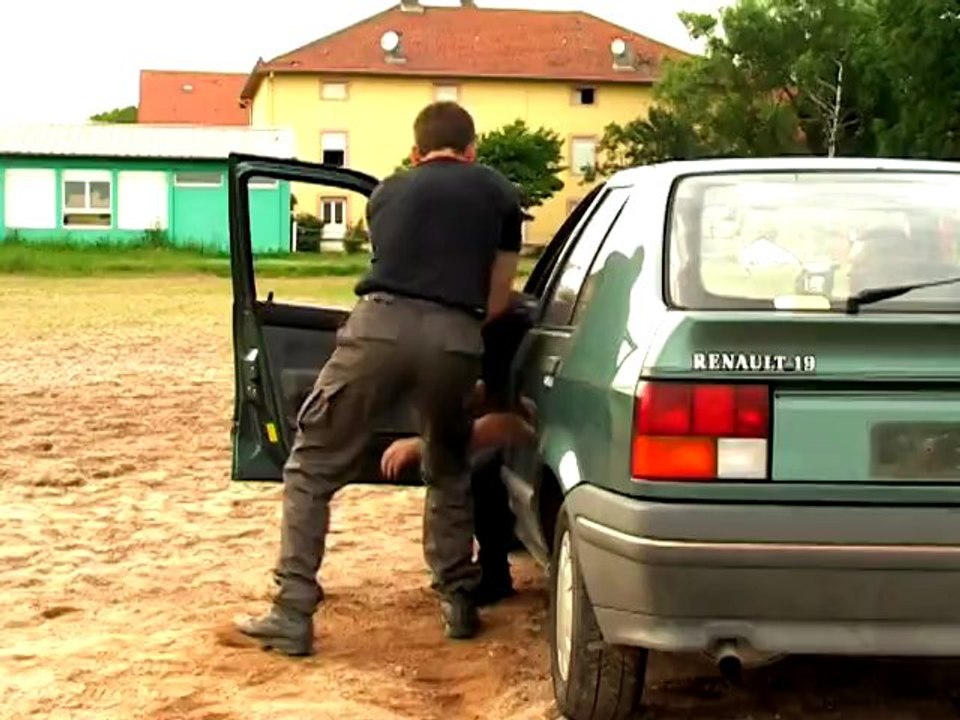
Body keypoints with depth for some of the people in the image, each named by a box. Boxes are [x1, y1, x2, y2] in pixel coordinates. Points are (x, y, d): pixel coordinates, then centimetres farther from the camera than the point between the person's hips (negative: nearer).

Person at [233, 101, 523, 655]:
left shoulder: (389, 192, 27)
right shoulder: (500, 193, 23)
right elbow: (497, 303, 25)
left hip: (382, 325, 0)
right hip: (454, 338, 1)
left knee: (313, 468, 11)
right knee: (449, 473, 25)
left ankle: (294, 613, 6)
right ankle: (460, 602, 27)